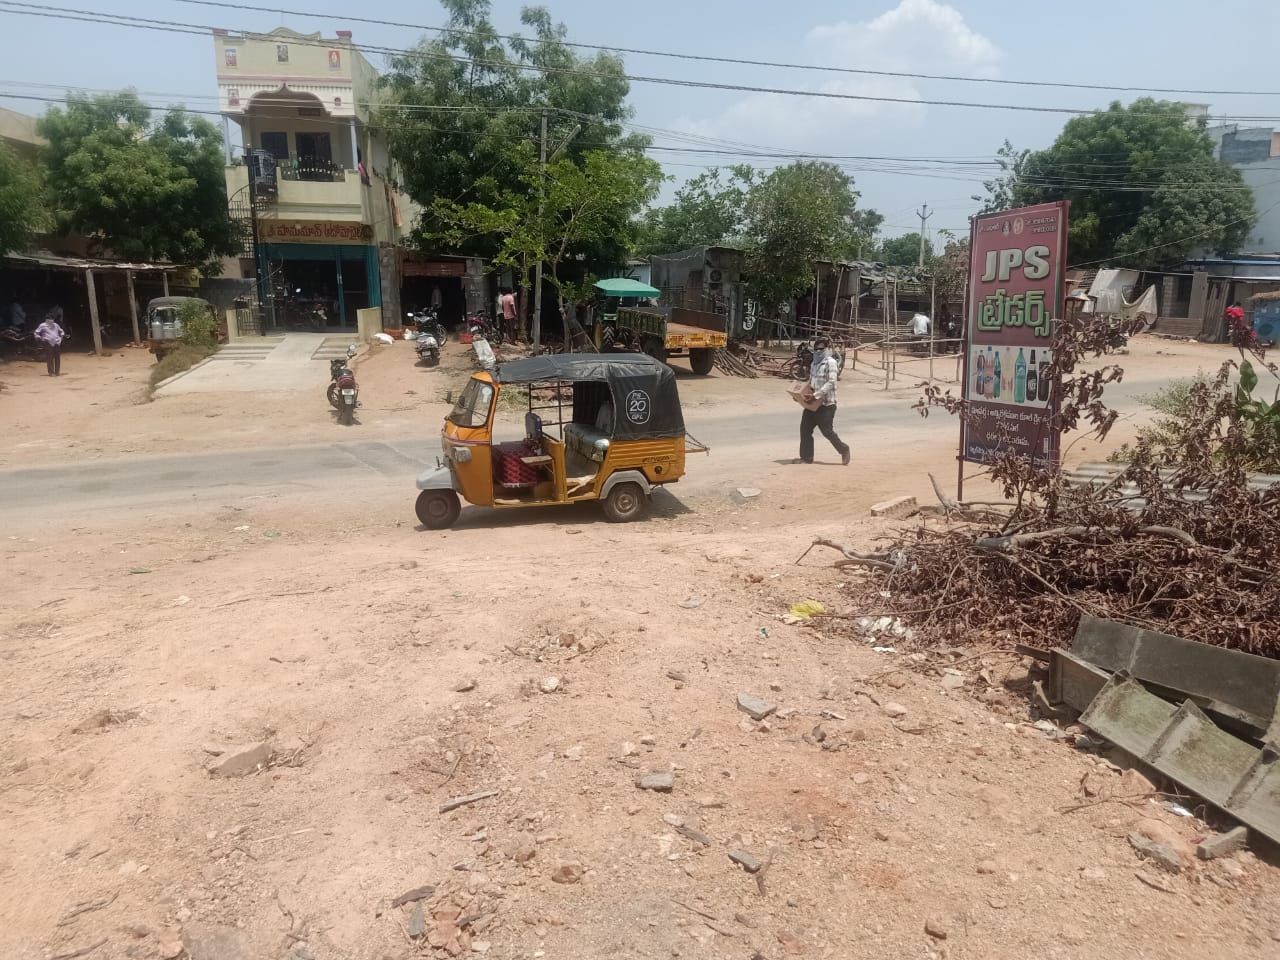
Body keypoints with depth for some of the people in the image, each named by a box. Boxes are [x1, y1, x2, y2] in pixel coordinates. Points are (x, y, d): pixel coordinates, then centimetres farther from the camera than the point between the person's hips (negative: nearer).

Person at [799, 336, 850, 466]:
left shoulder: (830, 362, -10)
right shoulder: (814, 363, 16)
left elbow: (831, 382, -18)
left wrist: (819, 393, -27)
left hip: (826, 403, -8)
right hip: (813, 402, 8)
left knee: (827, 430, -2)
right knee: (805, 428, 4)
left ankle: (844, 450, 18)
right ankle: (807, 457, 12)